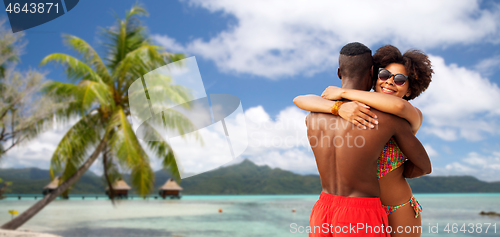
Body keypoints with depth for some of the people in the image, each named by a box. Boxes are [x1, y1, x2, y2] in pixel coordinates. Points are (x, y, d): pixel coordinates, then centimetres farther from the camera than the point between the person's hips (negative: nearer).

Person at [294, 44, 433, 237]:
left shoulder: (413, 117, -10)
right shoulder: (353, 106, -5)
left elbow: (400, 106, -36)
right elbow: (300, 100, -17)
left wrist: (343, 92, -27)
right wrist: (340, 106, -36)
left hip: (398, 214, -2)